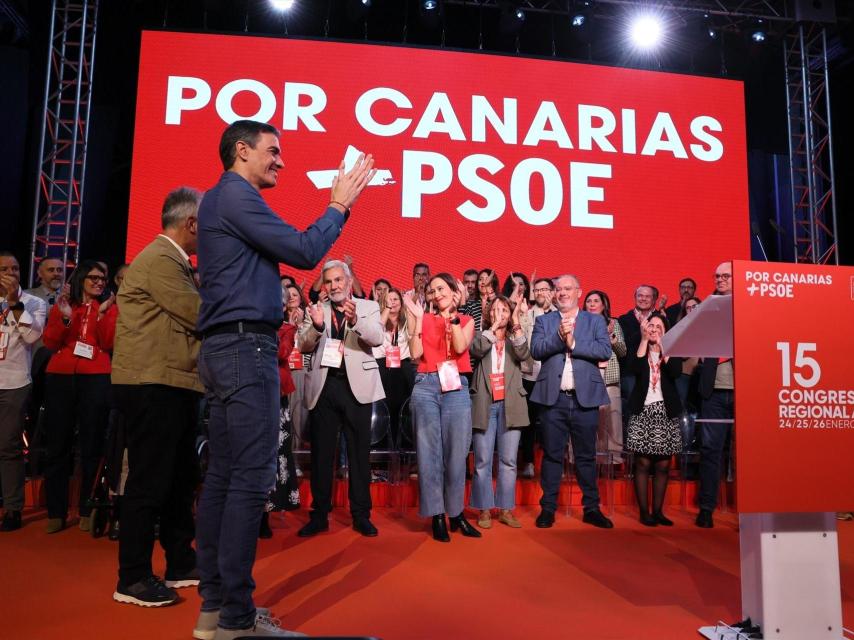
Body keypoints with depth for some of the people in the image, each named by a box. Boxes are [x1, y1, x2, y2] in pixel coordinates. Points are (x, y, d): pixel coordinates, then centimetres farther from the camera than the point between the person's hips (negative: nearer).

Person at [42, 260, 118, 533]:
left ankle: (87, 511, 9)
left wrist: (103, 313, -13)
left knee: (92, 446, 2)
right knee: (58, 444, 3)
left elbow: (109, 344, -3)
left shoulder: (109, 307, 8)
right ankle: (56, 512, 10)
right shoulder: (62, 305, 13)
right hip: (60, 377, 2)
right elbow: (50, 343, 3)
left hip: (96, 379, -1)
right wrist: (64, 318, -11)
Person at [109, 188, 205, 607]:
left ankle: (181, 564, 28)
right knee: (149, 483, -3)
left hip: (173, 386, 11)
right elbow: (201, 315, -18)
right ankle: (132, 579, 10)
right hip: (154, 387, -11)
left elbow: (191, 320, 18)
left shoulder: (174, 261, 18)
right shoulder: (160, 259, -14)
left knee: (181, 479, 16)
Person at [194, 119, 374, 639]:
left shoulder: (219, 199, 24)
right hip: (246, 346, -10)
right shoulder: (237, 196, -7)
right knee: (251, 478, -9)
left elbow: (285, 248, 21)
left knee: (224, 474, 8)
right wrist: (339, 204, 1)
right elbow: (305, 252, -11)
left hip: (225, 348, 10)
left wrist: (338, 205, 18)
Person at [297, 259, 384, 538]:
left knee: (359, 451, 4)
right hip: (323, 386, 2)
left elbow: (377, 338, -10)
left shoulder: (368, 307, 6)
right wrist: (316, 326, -20)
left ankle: (361, 515, 15)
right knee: (321, 452, 6)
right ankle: (320, 515, 17)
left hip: (356, 385, -1)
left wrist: (356, 320, -29)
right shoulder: (315, 310, 10)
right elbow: (303, 347, 1)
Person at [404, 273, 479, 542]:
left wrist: (452, 314, -7)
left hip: (456, 388, 0)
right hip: (426, 387, 0)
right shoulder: (425, 319, 12)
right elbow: (416, 353, -1)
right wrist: (417, 318, -3)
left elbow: (460, 347, -7)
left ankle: (456, 513, 17)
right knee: (429, 452, 1)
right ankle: (437, 516, 10)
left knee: (456, 453, 3)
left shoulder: (466, 321, 12)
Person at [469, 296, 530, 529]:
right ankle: (485, 510, 10)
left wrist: (516, 325, -17)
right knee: (483, 461, 1)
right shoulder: (481, 337, 11)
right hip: (485, 405, -1)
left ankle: (506, 510, 12)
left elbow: (524, 354, -9)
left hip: (510, 405, 1)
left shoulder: (515, 339, 13)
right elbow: (476, 350, -12)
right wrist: (493, 326, -15)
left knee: (508, 461, 3)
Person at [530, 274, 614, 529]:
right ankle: (548, 508, 17)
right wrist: (560, 337, -18)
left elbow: (605, 351, -7)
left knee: (586, 456, 9)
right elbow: (536, 350, -6)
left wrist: (574, 343, -12)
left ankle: (591, 508, 20)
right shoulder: (543, 321, 9)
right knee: (552, 455, 7)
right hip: (553, 398, 0)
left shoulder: (596, 321, 8)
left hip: (585, 397, 0)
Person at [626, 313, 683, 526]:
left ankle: (658, 511, 14)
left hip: (666, 411, 2)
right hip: (643, 410, -1)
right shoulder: (639, 348, 7)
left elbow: (676, 371, -11)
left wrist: (661, 345, -12)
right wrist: (644, 339, -10)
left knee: (663, 465, 4)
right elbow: (635, 368, -15)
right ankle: (644, 512, 3)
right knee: (643, 463, -3)